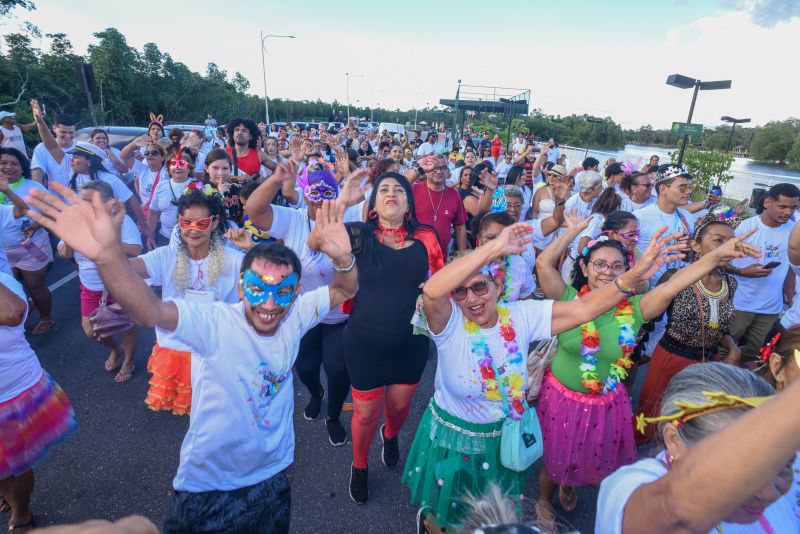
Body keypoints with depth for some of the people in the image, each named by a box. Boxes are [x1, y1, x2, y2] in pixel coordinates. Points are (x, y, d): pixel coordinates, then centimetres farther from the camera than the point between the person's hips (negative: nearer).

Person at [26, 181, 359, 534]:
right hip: (208, 487, -3)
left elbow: (344, 291, -9)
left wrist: (343, 259, -31)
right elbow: (149, 311, -39)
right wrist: (107, 254, -57)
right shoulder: (214, 323, -24)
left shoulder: (296, 316, -12)